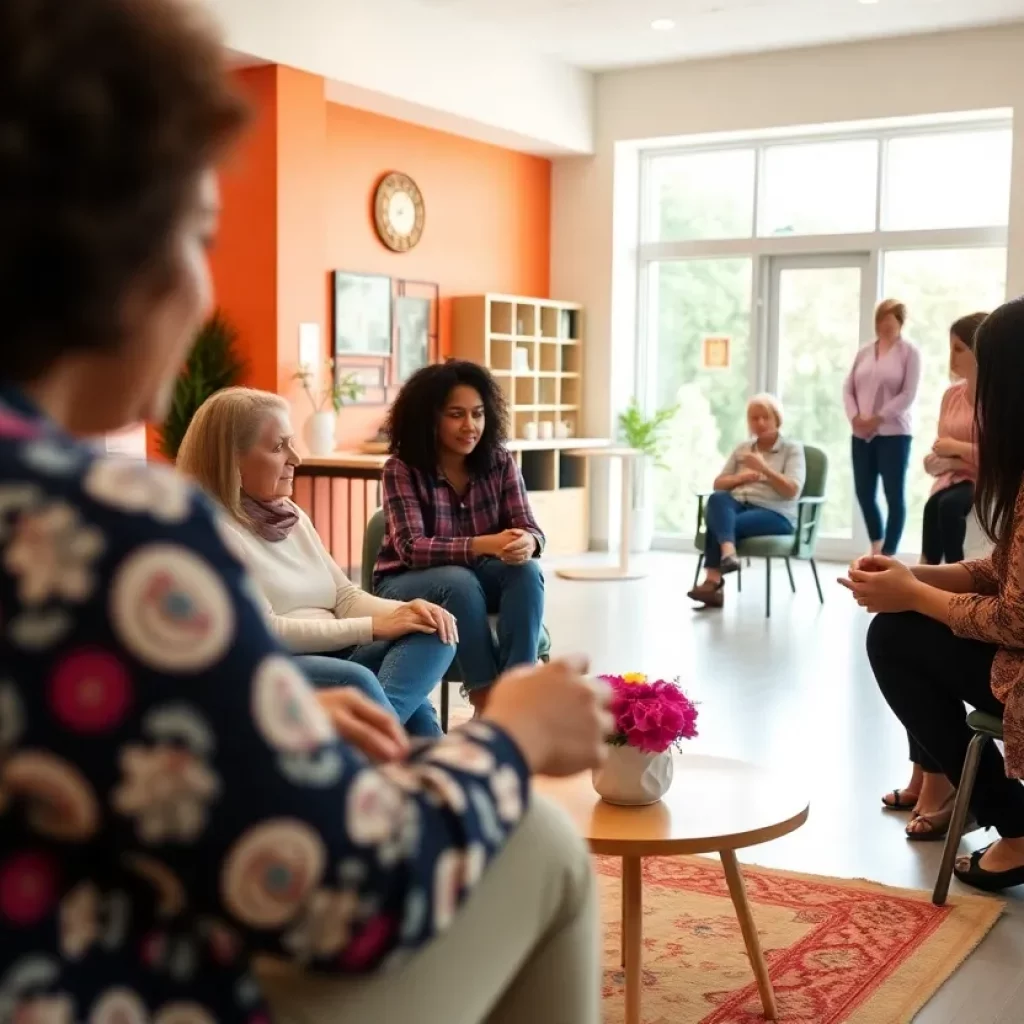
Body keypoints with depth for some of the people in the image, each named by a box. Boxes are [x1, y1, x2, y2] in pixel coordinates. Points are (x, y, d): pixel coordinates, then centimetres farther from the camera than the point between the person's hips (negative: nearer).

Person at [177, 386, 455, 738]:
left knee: (433, 636, -16)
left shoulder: (291, 515, 16)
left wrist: (404, 611, -8)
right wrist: (372, 627, -17)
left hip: (332, 658, 9)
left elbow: (345, 596, 15)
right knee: (356, 683, -37)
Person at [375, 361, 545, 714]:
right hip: (407, 585, -3)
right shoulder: (402, 469, -16)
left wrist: (526, 543, -38)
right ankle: (486, 701, -29)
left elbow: (531, 530, -10)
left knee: (527, 570, -27)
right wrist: (482, 545, -42)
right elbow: (411, 548, -26)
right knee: (460, 581, -35)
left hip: (475, 581, 3)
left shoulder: (499, 462, -6)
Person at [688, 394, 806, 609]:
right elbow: (718, 484, 19)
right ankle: (727, 553, -55)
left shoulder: (792, 449, 8)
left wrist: (764, 469, -19)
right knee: (717, 499, -34)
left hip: (774, 513, -4)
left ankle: (713, 582, -40)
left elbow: (792, 491, -6)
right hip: (738, 505, 4)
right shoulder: (742, 449, 23)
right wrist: (740, 478, -2)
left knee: (721, 524, -32)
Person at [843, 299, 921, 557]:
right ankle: (877, 544, 28)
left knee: (894, 495, -4)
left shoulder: (909, 351, -2)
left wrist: (878, 418, -14)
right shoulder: (865, 352, 11)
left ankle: (888, 553, 3)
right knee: (864, 493, 8)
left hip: (893, 433, -5)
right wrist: (855, 417, -7)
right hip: (861, 435, 5)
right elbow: (848, 388, 10)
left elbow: (908, 395, -10)